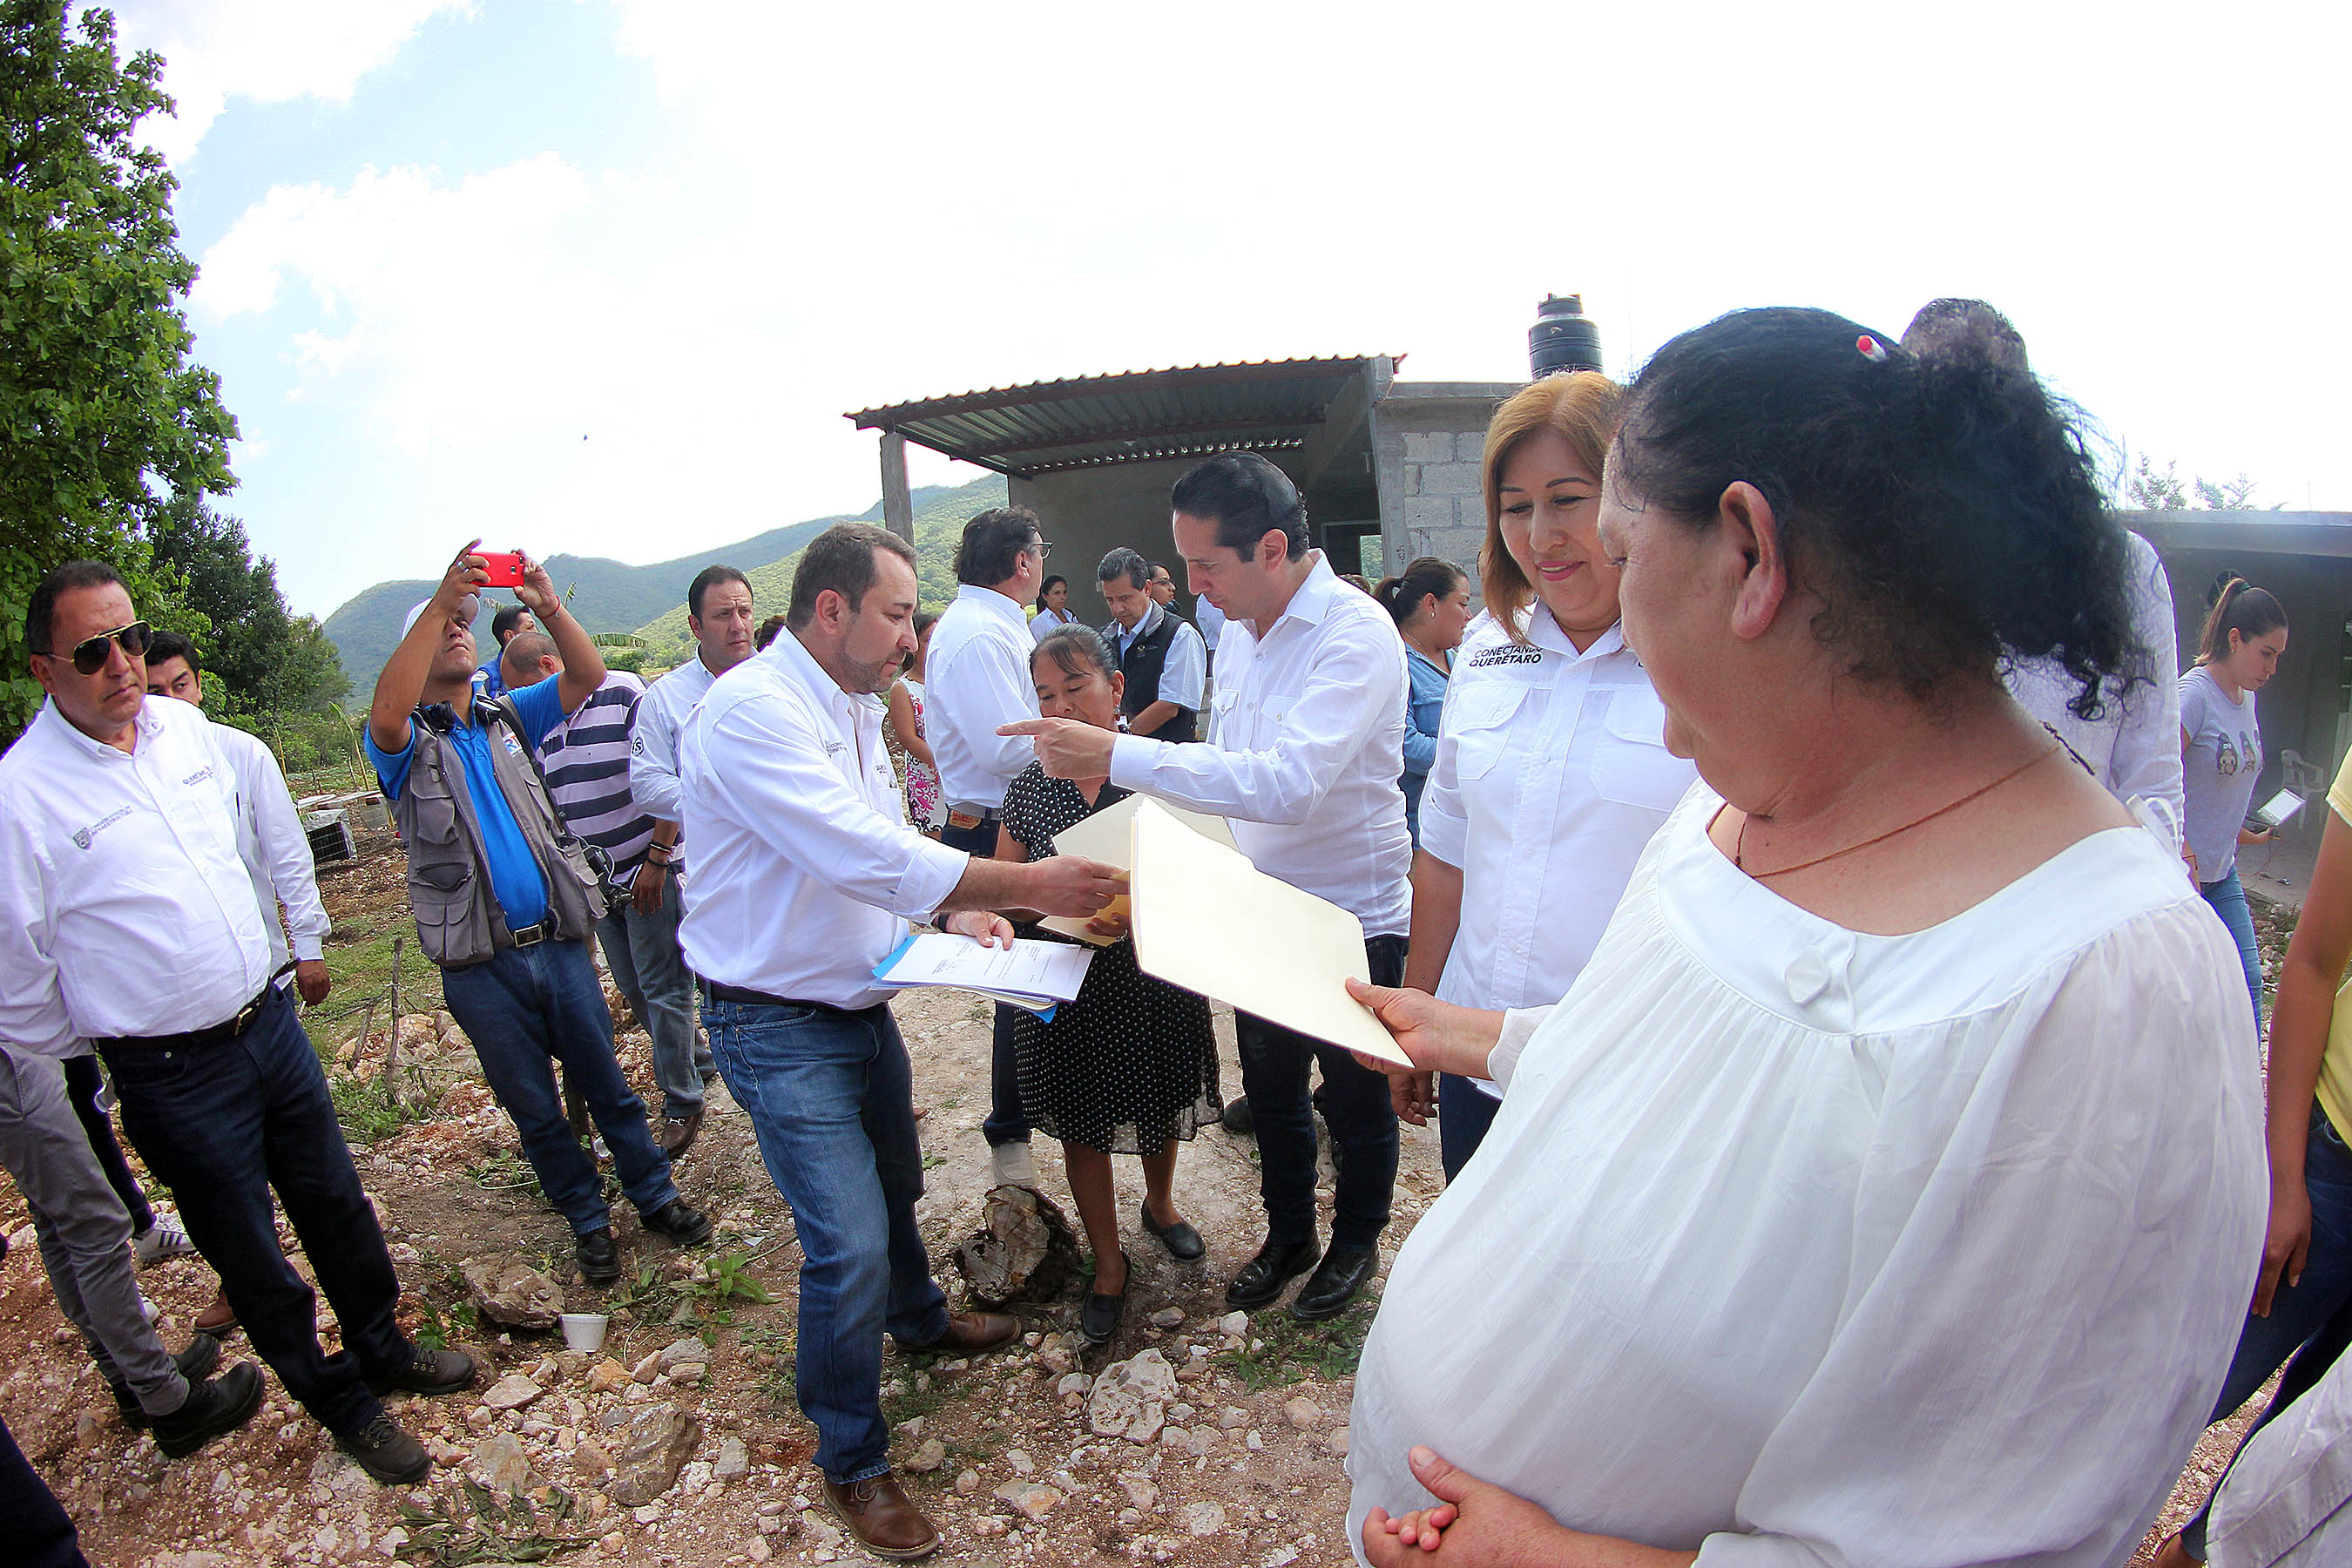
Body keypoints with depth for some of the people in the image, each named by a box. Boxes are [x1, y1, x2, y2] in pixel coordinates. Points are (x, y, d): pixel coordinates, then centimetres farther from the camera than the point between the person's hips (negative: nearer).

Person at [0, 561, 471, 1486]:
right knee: (250, 1261, 13)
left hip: (269, 1020, 5)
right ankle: (341, 1404, 32)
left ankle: (382, 1349, 41)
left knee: (336, 1203, 19)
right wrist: (95, 1051, 3)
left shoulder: (186, 727, 1)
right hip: (175, 1078, -5)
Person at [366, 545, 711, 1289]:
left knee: (605, 1082, 12)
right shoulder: (408, 743, -3)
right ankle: (588, 1221, 27)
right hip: (480, 968, -2)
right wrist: (439, 600, -32)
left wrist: (549, 607, -23)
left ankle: (655, 1195, 27)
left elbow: (586, 676, -5)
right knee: (533, 1107, 11)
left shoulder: (507, 717, 8)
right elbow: (386, 716, -27)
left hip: (558, 941, 2)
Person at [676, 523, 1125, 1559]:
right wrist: (1029, 885, -32)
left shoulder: (855, 709, 6)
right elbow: (862, 854, -34)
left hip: (861, 1002, 9)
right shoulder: (752, 710, -25)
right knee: (849, 1245, -7)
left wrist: (955, 909, -6)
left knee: (893, 1187, 27)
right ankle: (852, 1464, 16)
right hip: (780, 1026, -9)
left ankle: (918, 1318, 55)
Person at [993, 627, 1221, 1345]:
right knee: (1083, 1123, 13)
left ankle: (1160, 1203, 54)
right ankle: (1109, 1263, 36)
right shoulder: (1030, 787, -2)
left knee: (1160, 1103, 21)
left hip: (1154, 978, -1)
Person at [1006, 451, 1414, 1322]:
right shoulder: (1237, 633, 2)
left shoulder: (1356, 636, -24)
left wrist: (1115, 756, -38)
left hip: (1354, 919, -6)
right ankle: (1287, 1235, 44)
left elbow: (1288, 784, -37)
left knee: (1355, 1100, 15)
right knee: (1271, 1093, 21)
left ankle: (1356, 1241, 40)